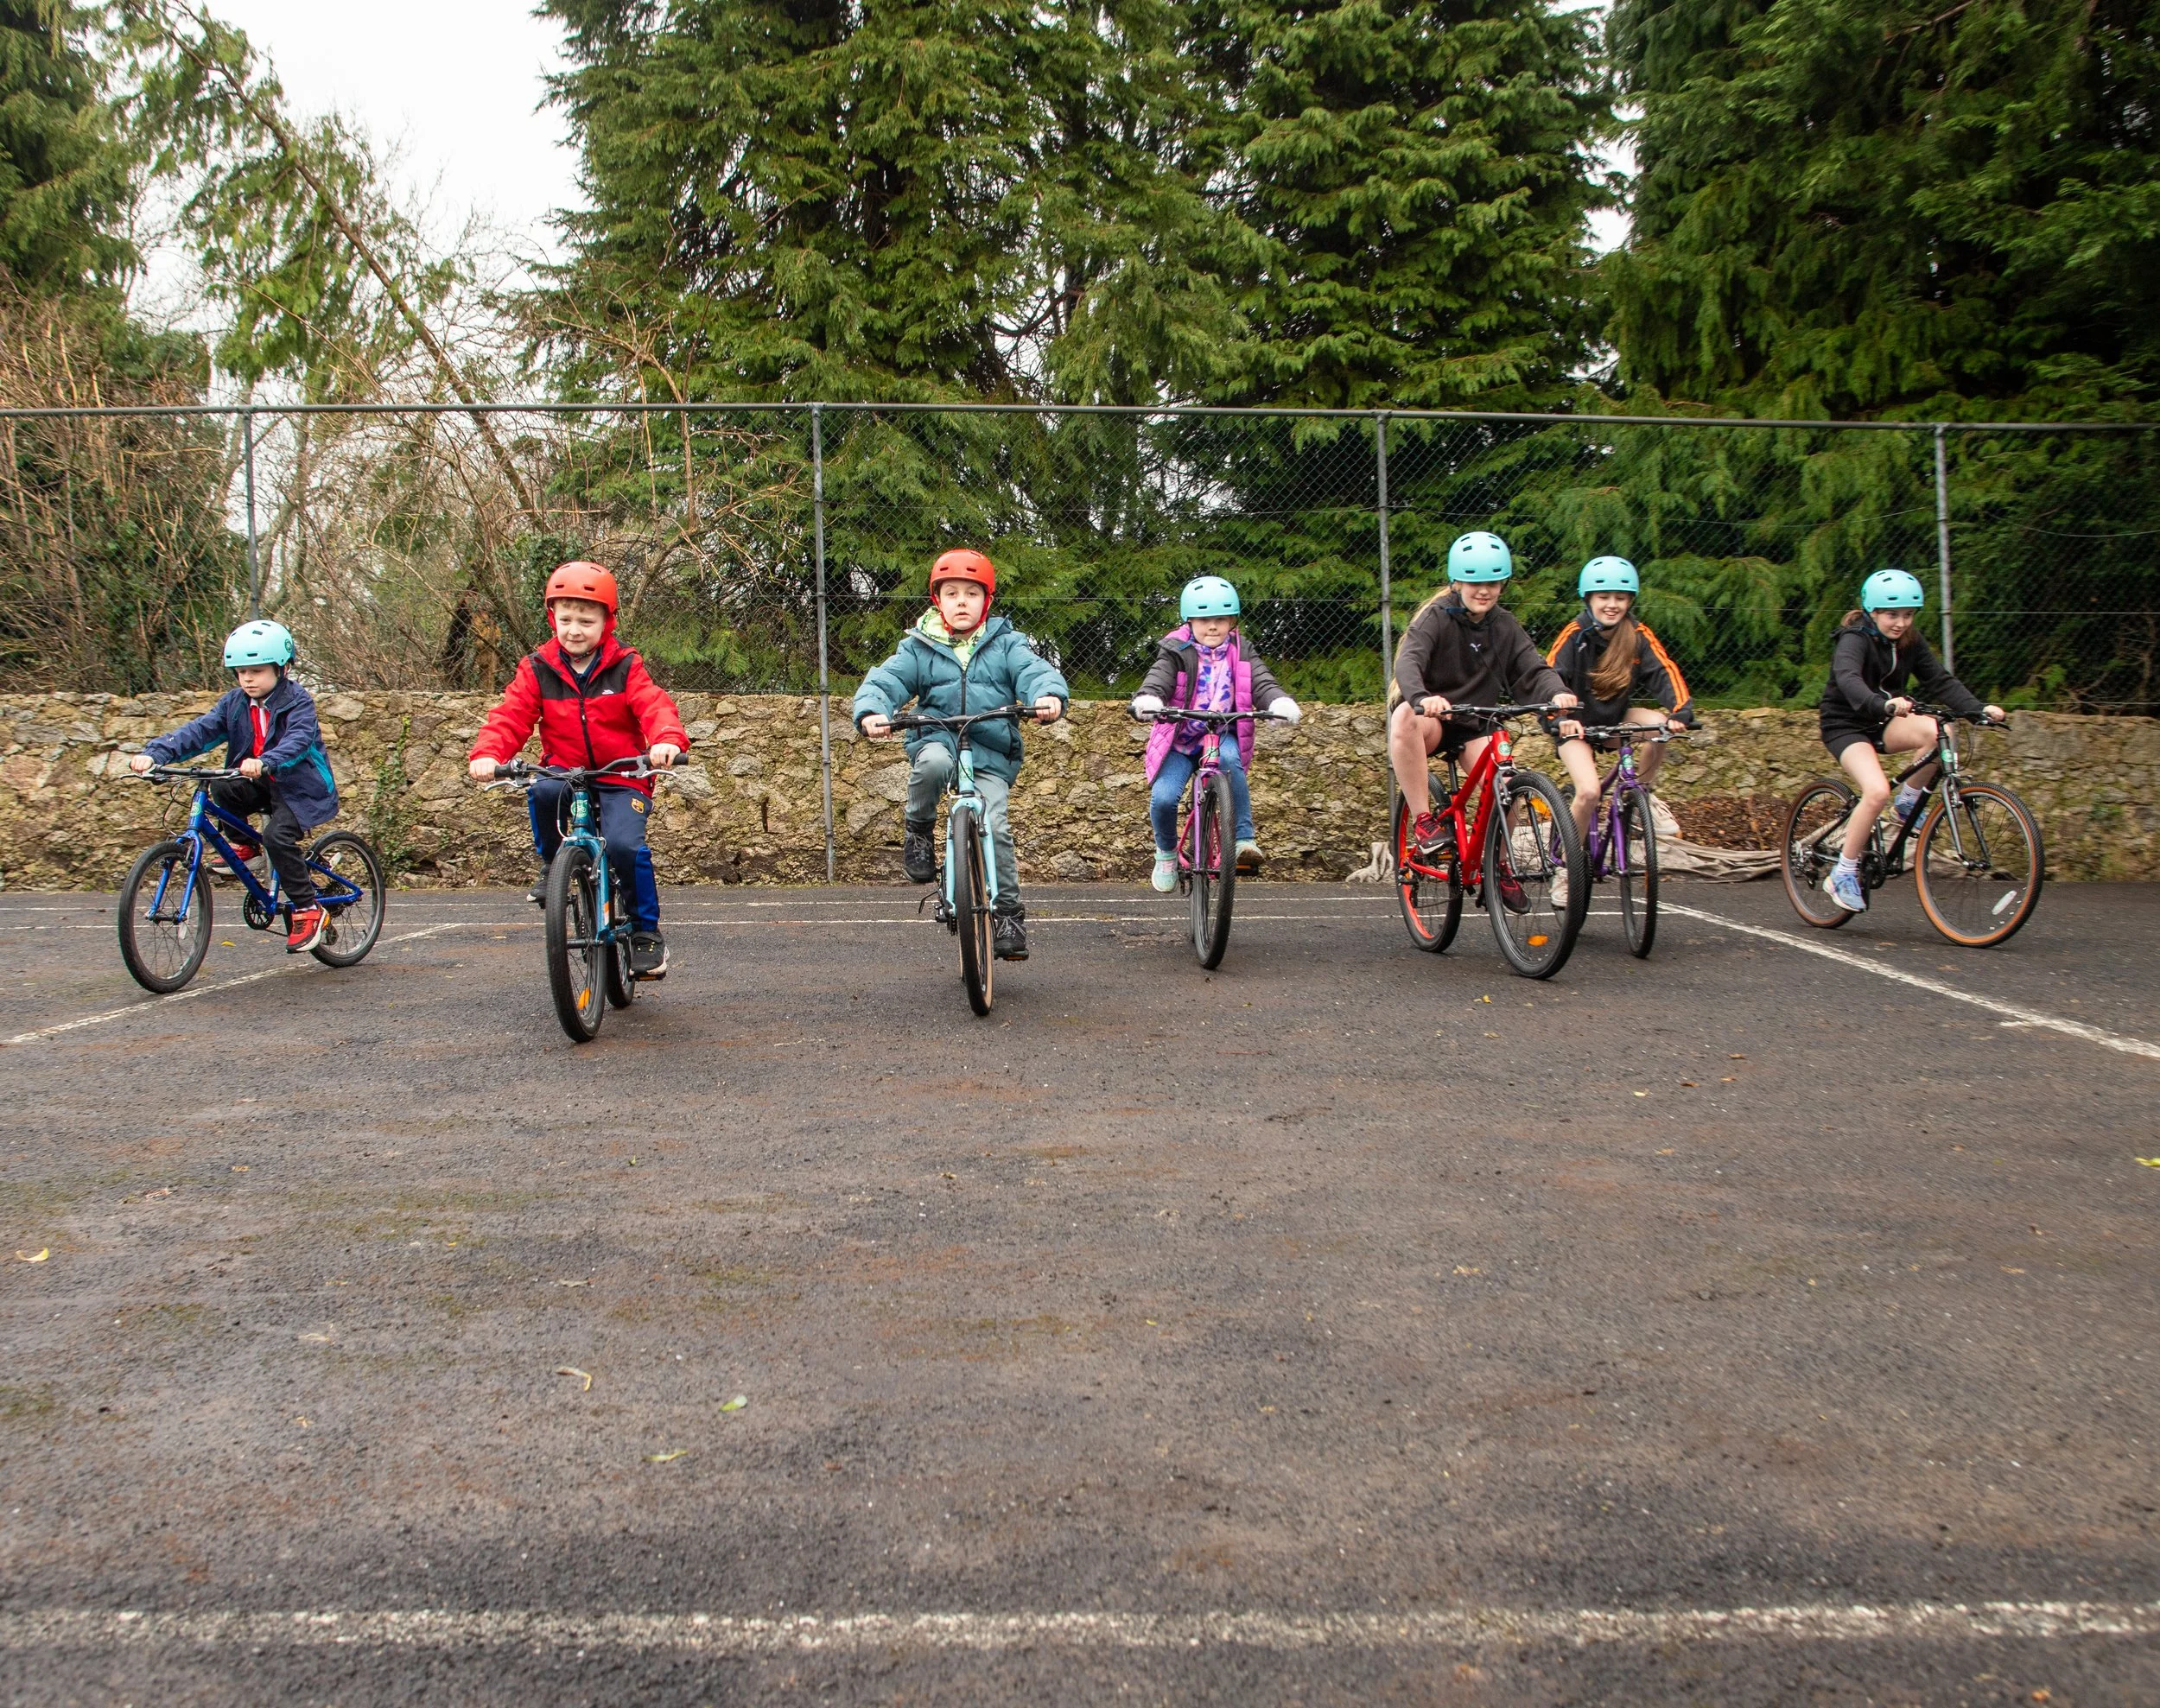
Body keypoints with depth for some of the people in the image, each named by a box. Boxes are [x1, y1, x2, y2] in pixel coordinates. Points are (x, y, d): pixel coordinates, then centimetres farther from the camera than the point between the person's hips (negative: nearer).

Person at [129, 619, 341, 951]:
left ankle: (308, 909, -15)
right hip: (259, 786, 6)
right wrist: (154, 753, -24)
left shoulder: (298, 702, -14)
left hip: (299, 786, -6)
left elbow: (298, 740, -32)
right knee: (222, 787, -24)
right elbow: (199, 731, -9)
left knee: (277, 836, -28)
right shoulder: (234, 703, 2)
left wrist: (266, 762, -52)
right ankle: (244, 845, 2)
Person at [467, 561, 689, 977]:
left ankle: (646, 931, -3)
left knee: (623, 845, -25)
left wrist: (668, 739, -40)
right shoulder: (537, 669, 2)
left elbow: (654, 706, -17)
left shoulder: (626, 667, -3)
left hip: (622, 779, -2)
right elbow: (510, 716, -7)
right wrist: (487, 754, -28)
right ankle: (551, 865, -5)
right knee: (542, 791, -34)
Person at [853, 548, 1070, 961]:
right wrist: (872, 712, -25)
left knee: (994, 828, -17)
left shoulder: (1006, 644, 7)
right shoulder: (918, 648, 7)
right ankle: (918, 830, -8)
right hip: (937, 738, 0)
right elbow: (884, 681, -2)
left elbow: (1035, 671, -8)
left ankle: (1008, 913, 0)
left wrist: (1050, 695, -32)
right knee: (933, 763, -37)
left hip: (991, 755, 0)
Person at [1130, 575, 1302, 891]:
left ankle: (1244, 839, -27)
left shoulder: (1239, 653, 2)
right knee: (1163, 798, -21)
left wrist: (1280, 702, -35)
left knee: (1229, 758, -35)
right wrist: (1147, 699, -47)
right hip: (1179, 739, -1)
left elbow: (1262, 682, -11)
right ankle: (1166, 853, 12)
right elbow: (1158, 678, -22)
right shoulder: (1176, 652, -6)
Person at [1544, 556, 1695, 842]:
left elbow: (1665, 672, -17)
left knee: (1659, 724, -28)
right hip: (1578, 725, -3)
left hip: (1617, 717, 3)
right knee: (1589, 792, -23)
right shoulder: (1576, 633, -19)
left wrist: (1680, 711, -35)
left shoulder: (1637, 634, -12)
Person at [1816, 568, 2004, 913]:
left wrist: (1978, 709, -23)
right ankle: (1843, 874, -15)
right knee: (1878, 791, -29)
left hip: (1883, 724, 6)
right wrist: (1884, 704, -57)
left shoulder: (1911, 643, 2)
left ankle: (1909, 801, -1)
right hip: (1845, 726, -6)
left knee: (1937, 732, -26)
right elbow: (1848, 679, -38)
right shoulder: (1855, 639, -18)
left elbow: (1940, 681, -6)